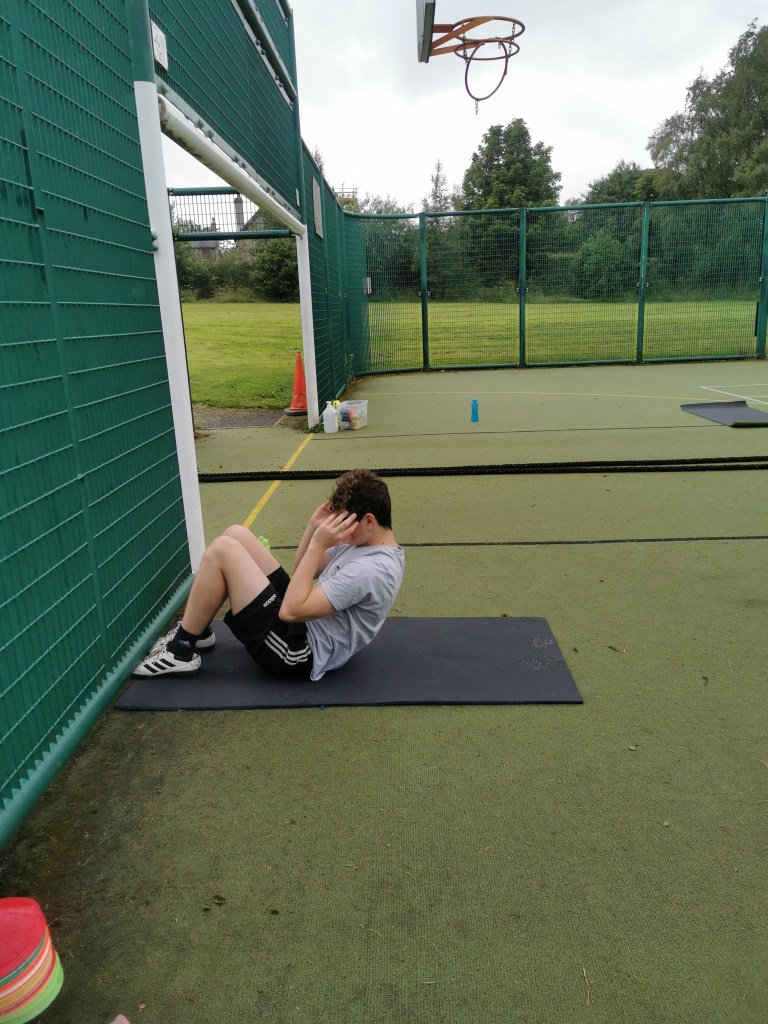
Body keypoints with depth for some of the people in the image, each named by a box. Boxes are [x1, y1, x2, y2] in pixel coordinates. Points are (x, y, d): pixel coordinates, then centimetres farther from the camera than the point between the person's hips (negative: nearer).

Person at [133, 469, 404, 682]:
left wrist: (318, 545, -25)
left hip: (298, 654, -10)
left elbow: (291, 611, -28)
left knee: (222, 550, -16)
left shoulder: (371, 570, -25)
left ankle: (181, 650, 0)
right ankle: (196, 632, 17)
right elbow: (304, 573, 15)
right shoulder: (365, 541, 6)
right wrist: (314, 528, -1)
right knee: (236, 535, 5)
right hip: (306, 625, 10)